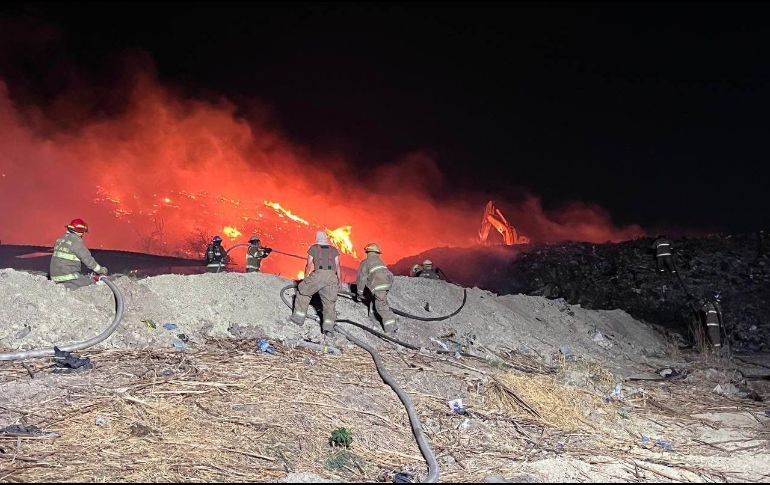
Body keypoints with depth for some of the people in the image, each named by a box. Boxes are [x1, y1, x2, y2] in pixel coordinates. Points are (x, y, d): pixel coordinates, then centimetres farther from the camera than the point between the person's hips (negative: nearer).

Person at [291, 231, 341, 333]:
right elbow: (337, 266, 13)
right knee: (329, 302, 8)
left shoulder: (313, 248, 16)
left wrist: (305, 278, 25)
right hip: (332, 277, 2)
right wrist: (339, 280, 17)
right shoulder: (334, 249, 21)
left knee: (303, 292, 19)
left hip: (319, 274, -2)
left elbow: (309, 265, 14)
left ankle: (299, 317, 18)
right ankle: (328, 324, -7)